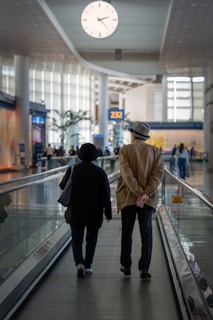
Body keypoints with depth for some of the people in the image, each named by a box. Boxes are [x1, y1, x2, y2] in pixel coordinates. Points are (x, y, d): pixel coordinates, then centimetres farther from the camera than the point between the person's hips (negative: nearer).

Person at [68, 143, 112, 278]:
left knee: (77, 239, 4)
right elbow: (106, 194, -5)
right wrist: (108, 211, 2)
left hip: (77, 211, -1)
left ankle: (79, 263, -16)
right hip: (94, 212, 1)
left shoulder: (74, 170, -7)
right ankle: (88, 266, 16)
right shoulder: (99, 172, -5)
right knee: (91, 239, 14)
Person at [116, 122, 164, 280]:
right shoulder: (155, 151, 4)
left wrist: (139, 193, -15)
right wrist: (146, 194, -14)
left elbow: (127, 174, -14)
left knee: (127, 233, 11)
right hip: (149, 198, 1)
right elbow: (158, 173, -7)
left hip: (128, 197, -1)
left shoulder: (125, 150, -2)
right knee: (146, 233, 2)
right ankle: (144, 268, -4)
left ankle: (126, 266, 19)